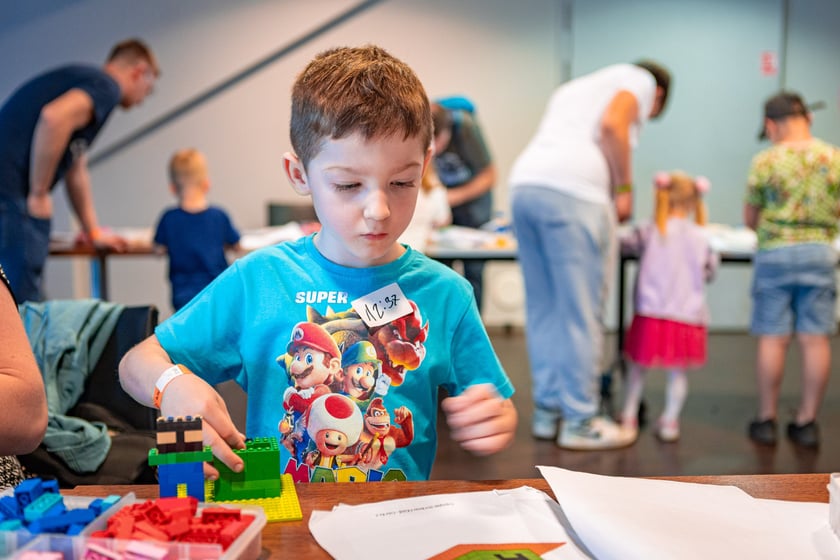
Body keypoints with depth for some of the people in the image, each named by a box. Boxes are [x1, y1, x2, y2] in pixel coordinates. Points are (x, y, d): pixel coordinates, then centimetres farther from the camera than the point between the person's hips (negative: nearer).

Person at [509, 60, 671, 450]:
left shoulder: (577, 87, 36)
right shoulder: (641, 80, 14)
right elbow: (611, 125, -7)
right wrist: (624, 188, 0)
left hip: (524, 184, 8)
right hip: (573, 191, -8)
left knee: (543, 311, 12)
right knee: (582, 314, -1)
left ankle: (546, 412, 18)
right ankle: (579, 423, 6)